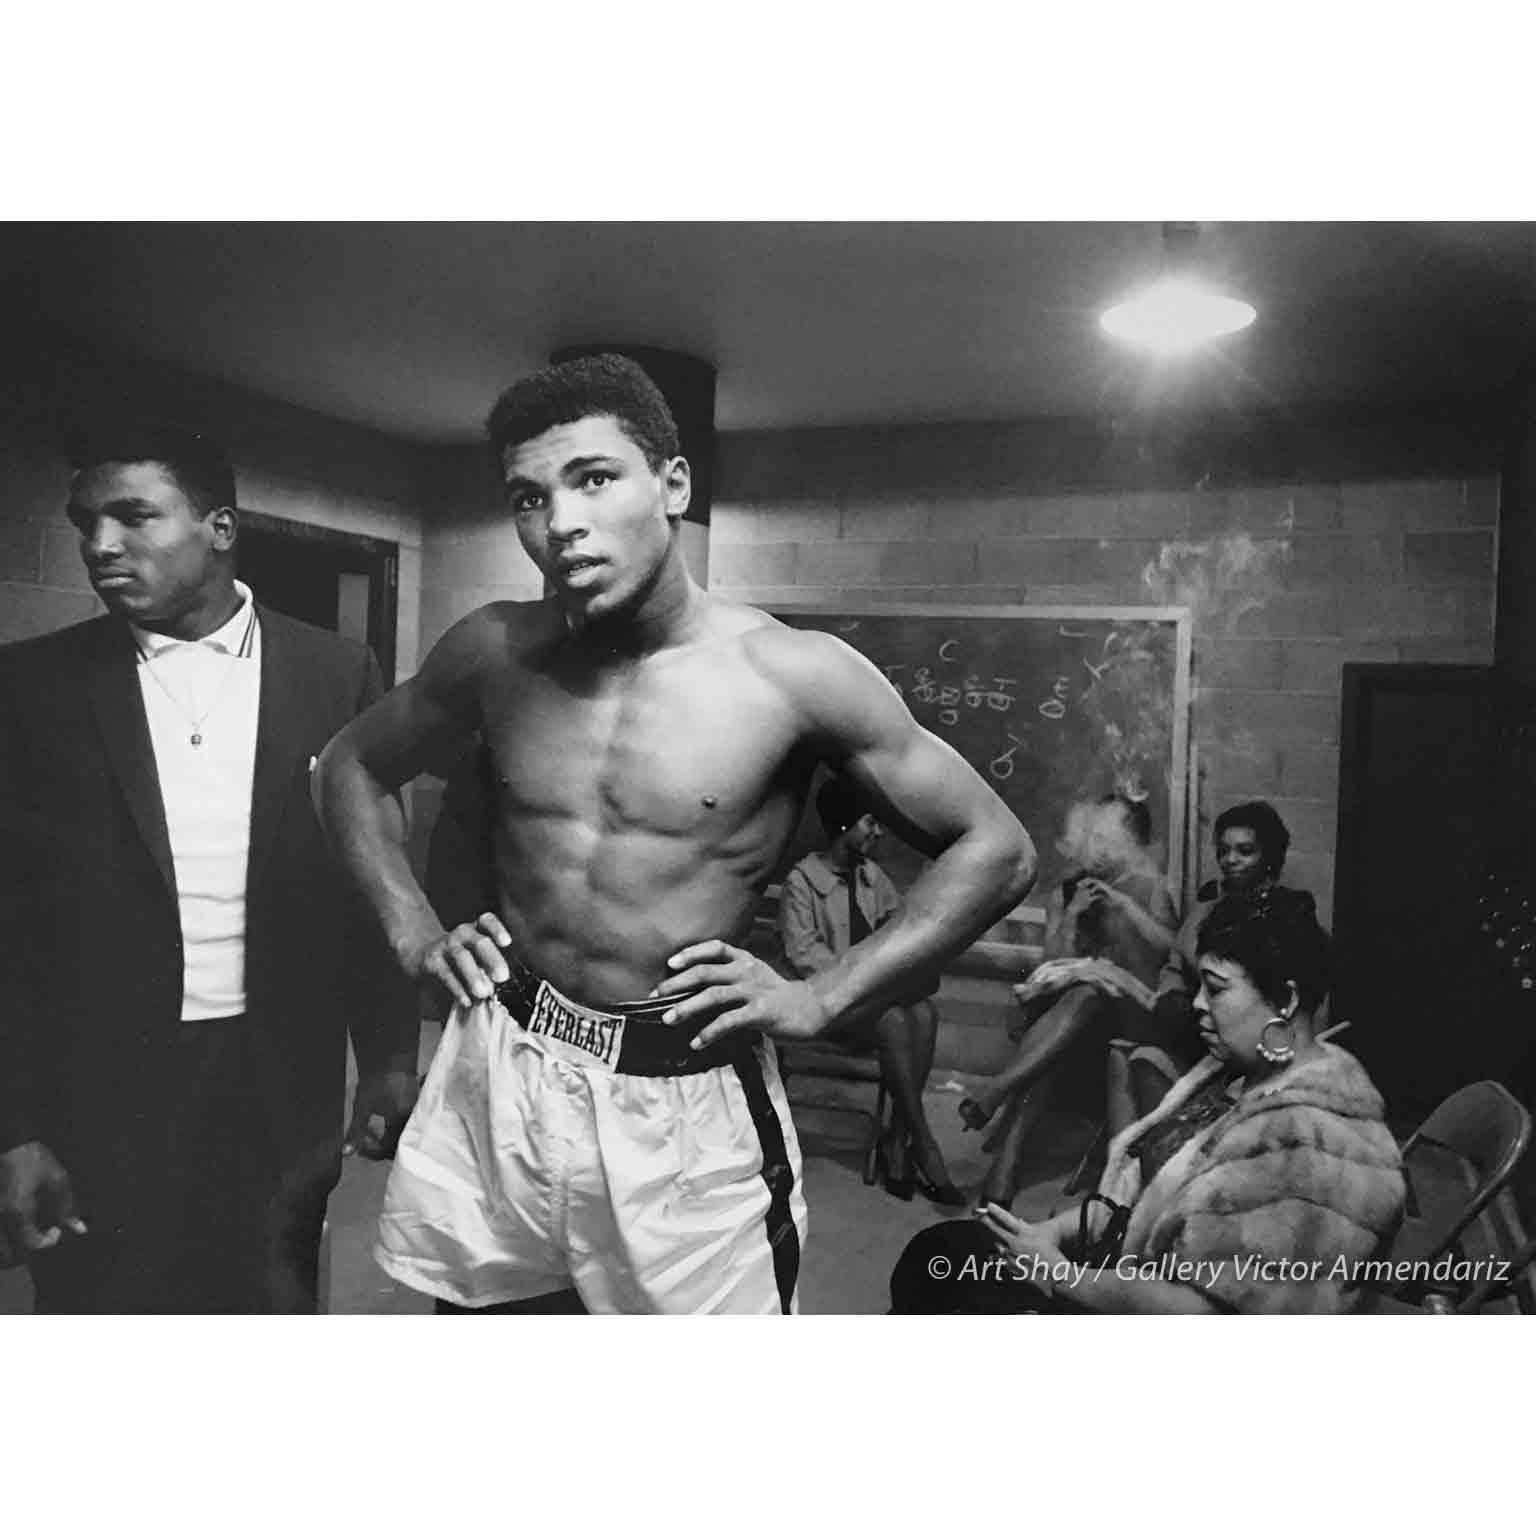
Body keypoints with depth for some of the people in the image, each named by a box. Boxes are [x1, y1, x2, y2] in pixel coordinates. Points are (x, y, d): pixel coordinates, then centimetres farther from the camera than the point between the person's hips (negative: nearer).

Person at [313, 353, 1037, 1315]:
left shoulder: (794, 674, -13)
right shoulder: (496, 652, -2)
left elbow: (997, 850, -6)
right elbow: (351, 768, 16)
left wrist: (820, 1000, -11)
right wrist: (416, 935, 4)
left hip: (689, 1109, -3)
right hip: (498, 1081, 4)